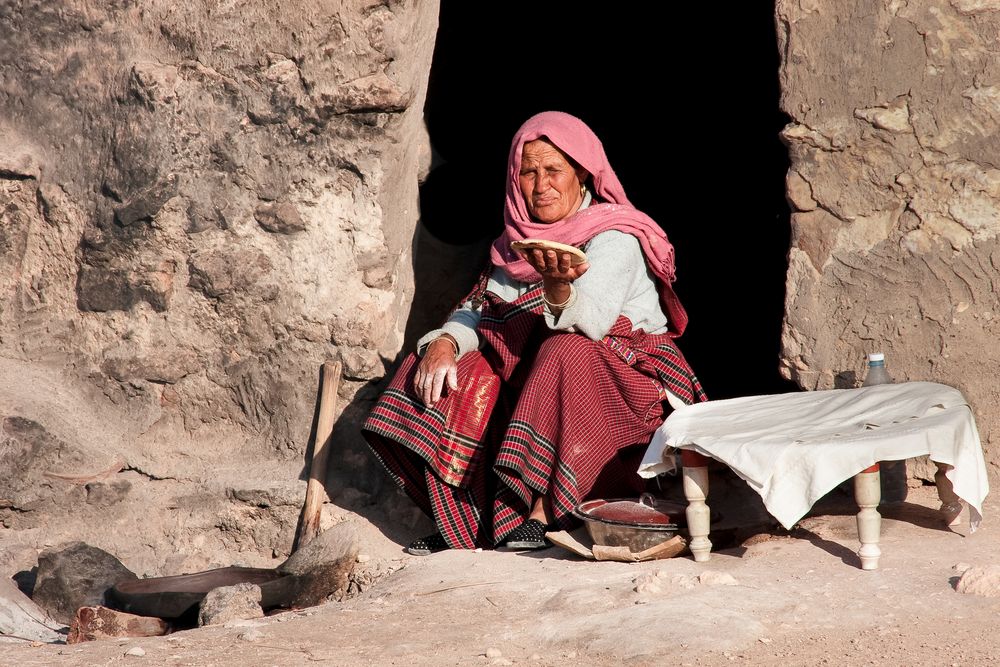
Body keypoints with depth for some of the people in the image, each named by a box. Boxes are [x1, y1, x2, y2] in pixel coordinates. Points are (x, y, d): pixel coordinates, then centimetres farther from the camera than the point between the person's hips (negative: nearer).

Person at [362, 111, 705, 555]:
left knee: (564, 354, -36)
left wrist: (558, 288, -50)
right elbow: (480, 309, 4)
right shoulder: (523, 241, 11)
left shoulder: (615, 238, -11)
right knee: (458, 366, -10)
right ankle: (462, 522, -15)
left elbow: (591, 323, -29)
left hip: (626, 378, -7)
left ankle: (540, 515, -35)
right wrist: (445, 340, -18)